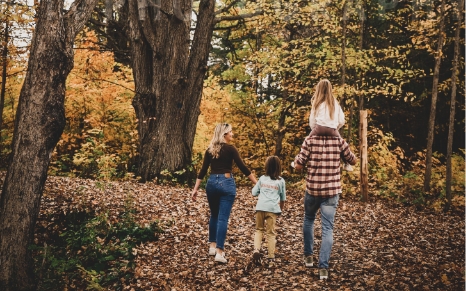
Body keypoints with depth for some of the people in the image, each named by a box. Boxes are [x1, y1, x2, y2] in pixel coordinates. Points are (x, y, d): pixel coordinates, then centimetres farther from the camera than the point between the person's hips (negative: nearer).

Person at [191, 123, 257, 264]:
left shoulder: (210, 150, 8)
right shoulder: (230, 149, -6)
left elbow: (203, 170, 8)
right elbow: (243, 168, -8)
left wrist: (195, 189, 12)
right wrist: (257, 184, -4)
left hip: (212, 183, 5)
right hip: (226, 183, -5)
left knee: (214, 215, 21)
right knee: (223, 218, -5)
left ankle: (212, 246, 26)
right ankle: (219, 252, -8)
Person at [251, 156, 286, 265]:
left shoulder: (262, 178, 12)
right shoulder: (281, 181, 8)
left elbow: (254, 192, 13)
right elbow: (283, 198, 14)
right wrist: (281, 209, 31)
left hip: (260, 207, 1)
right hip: (272, 208, -1)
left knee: (259, 229, 16)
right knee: (270, 232, 7)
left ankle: (256, 250, -4)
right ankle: (271, 256, 11)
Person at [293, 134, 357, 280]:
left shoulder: (310, 140, -9)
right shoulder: (339, 141, -4)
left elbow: (298, 166, -9)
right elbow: (353, 161, 10)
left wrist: (297, 157, 11)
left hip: (312, 189, 0)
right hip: (332, 191, 0)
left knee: (308, 220, 25)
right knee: (327, 228, 3)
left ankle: (308, 255, 29)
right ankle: (323, 266, -3)